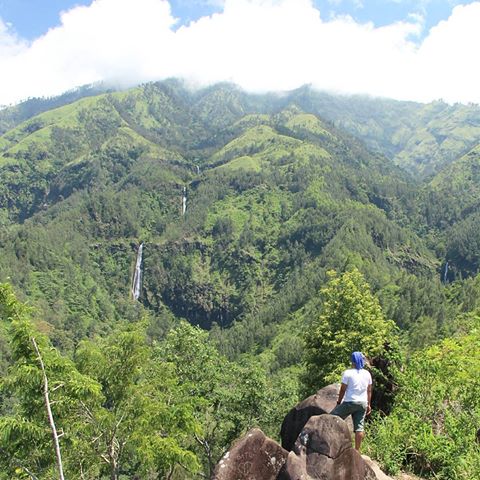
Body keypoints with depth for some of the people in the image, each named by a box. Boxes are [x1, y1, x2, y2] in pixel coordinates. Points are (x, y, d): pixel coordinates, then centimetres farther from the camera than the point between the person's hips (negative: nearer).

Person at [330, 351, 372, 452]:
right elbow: (369, 391, 9)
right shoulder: (367, 374, 5)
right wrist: (368, 404, 16)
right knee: (359, 427, 6)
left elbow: (343, 389, -7)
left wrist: (339, 402, 5)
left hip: (350, 402, -5)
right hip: (362, 403, 5)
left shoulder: (348, 373, -10)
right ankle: (357, 450, 8)